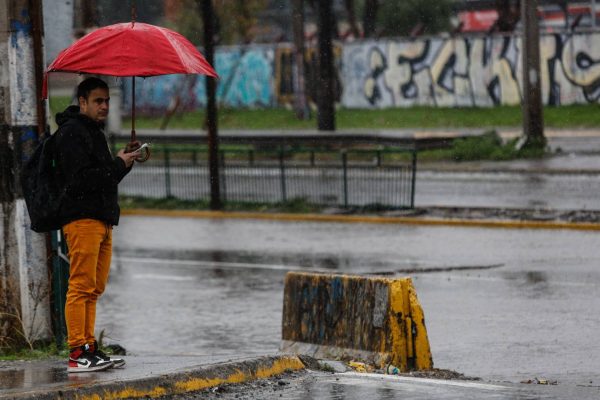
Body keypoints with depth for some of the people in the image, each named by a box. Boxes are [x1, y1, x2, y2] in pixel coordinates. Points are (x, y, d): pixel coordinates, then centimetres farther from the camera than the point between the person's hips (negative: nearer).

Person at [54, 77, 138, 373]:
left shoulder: (94, 132, 24)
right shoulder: (72, 133, -8)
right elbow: (80, 179, -18)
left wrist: (124, 162, 9)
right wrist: (119, 165, -12)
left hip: (102, 220, 10)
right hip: (82, 218, -10)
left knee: (94, 289, 9)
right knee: (81, 286, -12)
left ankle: (89, 348, 12)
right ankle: (78, 353, -14)